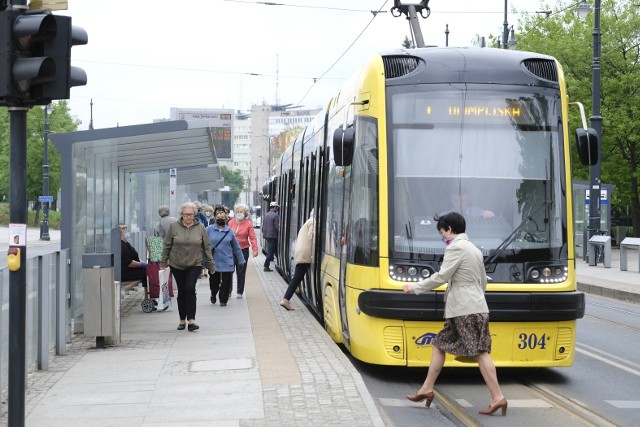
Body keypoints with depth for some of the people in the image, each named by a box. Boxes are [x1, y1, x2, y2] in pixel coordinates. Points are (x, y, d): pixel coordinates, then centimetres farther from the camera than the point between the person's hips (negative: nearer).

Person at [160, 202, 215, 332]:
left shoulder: (200, 228, 0)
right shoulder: (174, 227, -3)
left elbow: (207, 247, 5)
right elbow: (166, 245, 4)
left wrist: (211, 264, 7)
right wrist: (163, 261, 6)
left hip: (194, 264, -1)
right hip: (177, 265, 1)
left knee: (190, 289, -13)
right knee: (181, 292, 7)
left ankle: (191, 320, -14)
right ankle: (182, 320, 18)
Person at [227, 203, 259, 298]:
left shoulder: (248, 224, -4)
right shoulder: (231, 222, 3)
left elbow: (253, 238, -7)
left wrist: (255, 249, -16)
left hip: (243, 250, -1)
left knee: (241, 272, 6)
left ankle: (240, 292, 17)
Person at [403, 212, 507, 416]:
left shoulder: (456, 247, -10)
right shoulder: (474, 249, 19)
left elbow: (441, 276, -14)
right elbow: (483, 281, 23)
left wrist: (415, 287, -5)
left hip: (466, 310, -10)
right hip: (474, 306, 10)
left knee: (479, 352, -12)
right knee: (439, 345, 14)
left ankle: (498, 398, -14)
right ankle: (427, 389, 19)